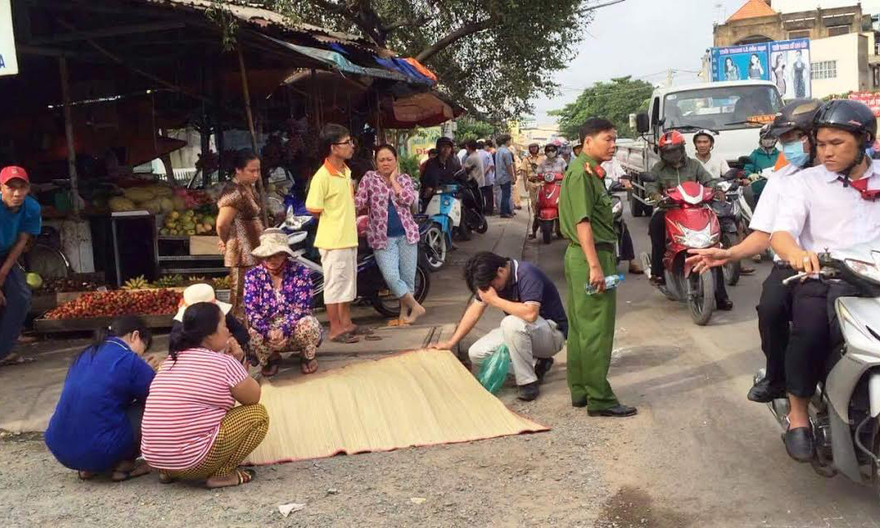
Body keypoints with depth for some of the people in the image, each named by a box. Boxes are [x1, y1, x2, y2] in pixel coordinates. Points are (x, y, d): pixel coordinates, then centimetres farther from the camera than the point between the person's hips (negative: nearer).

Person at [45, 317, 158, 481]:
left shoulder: (84, 356, 14)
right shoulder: (129, 361, -8)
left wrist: (144, 372, 25)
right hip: (99, 452, -8)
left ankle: (88, 467, 16)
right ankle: (123, 465, 5)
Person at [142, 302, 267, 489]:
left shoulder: (172, 359, 10)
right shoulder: (224, 363, -10)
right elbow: (254, 397, 5)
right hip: (191, 460, -8)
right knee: (258, 413, 5)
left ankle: (169, 471, 18)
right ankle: (221, 474, 0)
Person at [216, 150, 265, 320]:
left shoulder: (249, 188, 12)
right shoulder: (234, 192, -18)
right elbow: (222, 224, -24)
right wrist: (226, 241, -5)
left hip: (253, 252, 9)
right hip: (242, 254, -9)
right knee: (242, 299, -3)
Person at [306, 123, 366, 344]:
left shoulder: (346, 172, 8)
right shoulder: (322, 177, -19)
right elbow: (314, 210, -16)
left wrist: (351, 223, 10)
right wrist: (335, 225, -5)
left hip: (349, 238, 8)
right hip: (333, 240, -8)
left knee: (348, 281, 17)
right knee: (335, 283, 1)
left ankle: (346, 323, 29)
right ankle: (335, 329, 11)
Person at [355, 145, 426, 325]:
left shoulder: (404, 179, 7)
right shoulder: (369, 178, 2)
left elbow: (408, 199, -11)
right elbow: (358, 203, -4)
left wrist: (393, 180, -6)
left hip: (406, 234, 2)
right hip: (383, 237, -2)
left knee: (407, 276, 6)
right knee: (391, 277, -14)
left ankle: (404, 311, 22)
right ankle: (415, 306, 2)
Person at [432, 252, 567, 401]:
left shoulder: (527, 275, -26)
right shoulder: (489, 280, -3)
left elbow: (530, 313, -40)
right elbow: (474, 311, 6)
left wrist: (494, 300, -30)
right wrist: (451, 343, 2)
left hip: (553, 333, -8)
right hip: (517, 331, 8)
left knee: (512, 323, -37)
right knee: (476, 354, -8)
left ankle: (528, 382, -21)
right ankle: (535, 365, 1)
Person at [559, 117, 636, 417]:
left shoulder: (591, 171, 18)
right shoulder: (582, 172, -14)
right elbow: (582, 222, -21)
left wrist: (604, 260, 22)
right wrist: (595, 266, -24)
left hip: (581, 257, 11)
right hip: (591, 256, -11)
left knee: (580, 327, 13)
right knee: (596, 330, -6)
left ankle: (580, 391, 22)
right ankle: (599, 399, -1)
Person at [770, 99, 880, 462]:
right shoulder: (808, 181, 9)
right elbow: (781, 233, -5)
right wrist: (797, 253, -29)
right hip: (821, 279, -2)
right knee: (811, 331, -30)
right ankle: (798, 412, -9)